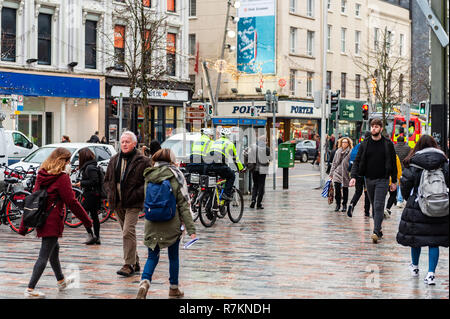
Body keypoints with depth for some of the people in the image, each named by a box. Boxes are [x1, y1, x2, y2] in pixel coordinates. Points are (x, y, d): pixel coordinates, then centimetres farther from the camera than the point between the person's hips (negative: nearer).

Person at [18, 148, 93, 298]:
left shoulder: (41, 175, 7)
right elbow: (71, 202, -14)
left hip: (40, 219, 8)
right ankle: (30, 289, -6)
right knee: (44, 255, -4)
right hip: (52, 222, -8)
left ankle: (61, 280, 43)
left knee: (54, 248, 25)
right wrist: (87, 220, -4)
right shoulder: (62, 177, -14)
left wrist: (24, 225, 12)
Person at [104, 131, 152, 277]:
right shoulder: (114, 160, 12)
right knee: (127, 233, 12)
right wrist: (110, 193, 3)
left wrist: (136, 194, -16)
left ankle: (129, 265, -12)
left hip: (133, 204, -6)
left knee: (128, 232, -15)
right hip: (117, 203, 6)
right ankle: (135, 262, 22)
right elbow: (107, 179, 20)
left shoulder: (143, 161, -5)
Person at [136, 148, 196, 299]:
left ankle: (144, 281, -17)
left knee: (152, 256, 9)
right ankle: (174, 288, 26)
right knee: (173, 256, 15)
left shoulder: (149, 177, 2)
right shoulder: (175, 177, -8)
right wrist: (191, 229, -9)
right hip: (172, 224, -2)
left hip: (152, 224, 2)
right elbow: (184, 204, -9)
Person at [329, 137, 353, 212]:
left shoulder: (350, 152, -3)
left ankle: (344, 205, 17)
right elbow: (334, 163, 16)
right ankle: (337, 204, 9)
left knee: (345, 189, 5)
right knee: (337, 189, -4)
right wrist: (331, 173, 13)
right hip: (337, 173, 3)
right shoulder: (338, 151, 10)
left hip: (345, 174, -3)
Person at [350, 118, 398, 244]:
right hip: (369, 179, 3)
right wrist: (353, 176, -13)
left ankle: (376, 232, -18)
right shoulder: (365, 144, 4)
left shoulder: (388, 144, 0)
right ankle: (379, 229, 20)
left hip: (382, 180, -3)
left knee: (378, 206, -12)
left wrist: (394, 181, 3)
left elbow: (393, 163, 5)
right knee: (374, 206, 10)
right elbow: (357, 161, 2)